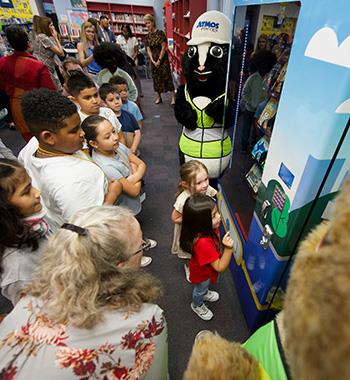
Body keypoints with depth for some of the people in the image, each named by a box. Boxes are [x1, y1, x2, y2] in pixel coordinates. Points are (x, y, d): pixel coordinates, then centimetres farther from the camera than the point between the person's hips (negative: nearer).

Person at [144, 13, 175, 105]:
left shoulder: (160, 33, -7)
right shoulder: (147, 37, 7)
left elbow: (164, 47, -10)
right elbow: (148, 49, 4)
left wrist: (159, 60, -12)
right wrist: (153, 61, -9)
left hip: (163, 59, -5)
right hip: (153, 60, 5)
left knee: (167, 77, -6)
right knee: (156, 78, 8)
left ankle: (173, 97, -3)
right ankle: (158, 97, 19)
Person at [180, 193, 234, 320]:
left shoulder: (207, 228, -26)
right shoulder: (203, 243, -49)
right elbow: (220, 267, -38)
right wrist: (228, 248, -50)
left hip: (208, 267, 6)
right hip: (202, 272, -6)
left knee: (205, 285, 38)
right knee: (200, 289, 28)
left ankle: (205, 293, 71)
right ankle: (197, 305, 61)